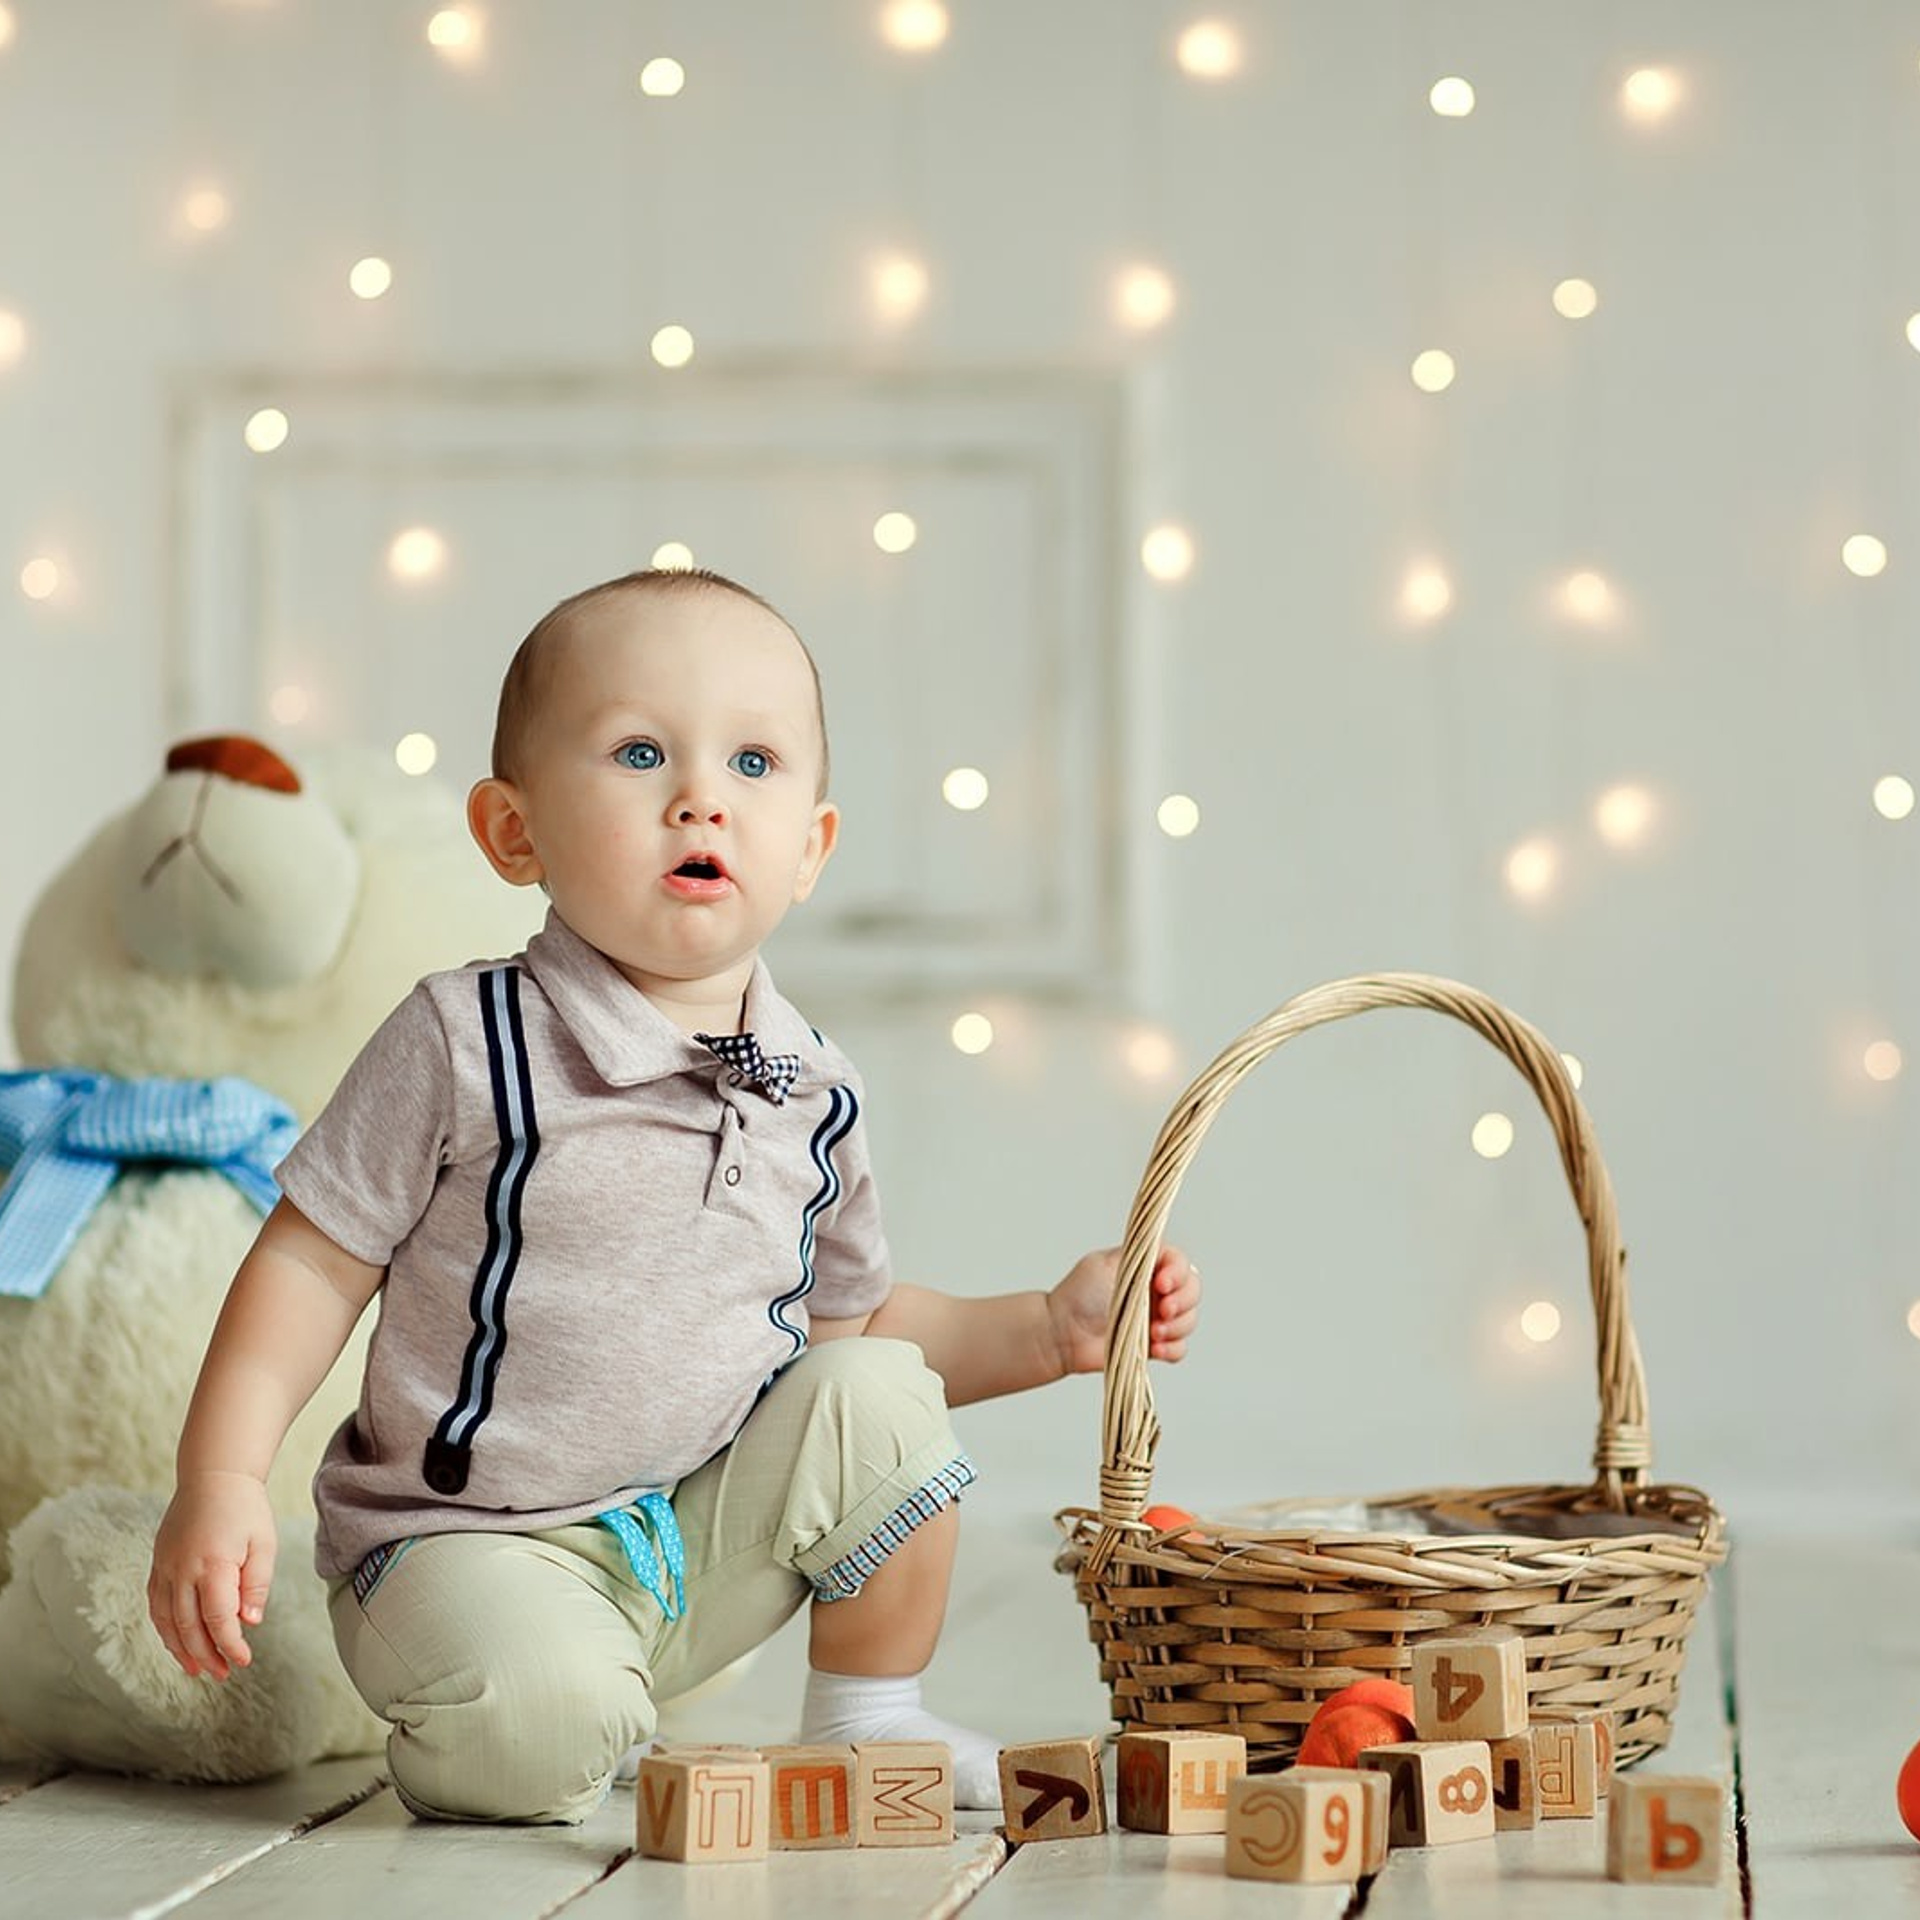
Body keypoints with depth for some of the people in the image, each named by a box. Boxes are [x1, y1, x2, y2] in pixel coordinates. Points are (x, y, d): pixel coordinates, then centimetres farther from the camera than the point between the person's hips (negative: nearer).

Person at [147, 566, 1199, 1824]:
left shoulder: (812, 1094, 3)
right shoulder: (466, 1045, -12)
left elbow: (849, 1319, 17)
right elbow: (314, 1262, -8)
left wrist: (1050, 1329, 7)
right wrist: (220, 1481, -17)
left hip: (707, 1548, 5)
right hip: (476, 1541, -5)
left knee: (878, 1398, -14)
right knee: (536, 1723, -33)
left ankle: (868, 1724, 9)